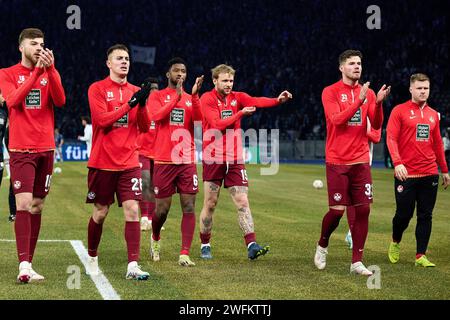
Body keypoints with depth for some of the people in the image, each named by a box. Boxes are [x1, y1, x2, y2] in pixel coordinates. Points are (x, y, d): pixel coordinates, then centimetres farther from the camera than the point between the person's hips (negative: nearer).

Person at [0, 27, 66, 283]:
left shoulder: (50, 73, 11)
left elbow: (60, 101, -6)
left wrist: (51, 70, -18)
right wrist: (36, 72, -19)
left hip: (46, 149, 4)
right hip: (21, 149, -4)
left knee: (37, 206, 6)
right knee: (24, 204, -14)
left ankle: (29, 263, 11)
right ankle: (24, 265, -18)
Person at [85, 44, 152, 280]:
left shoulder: (135, 91, 9)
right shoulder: (97, 89, -2)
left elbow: (144, 128, 4)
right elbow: (102, 119, -16)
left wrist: (142, 104, -13)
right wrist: (130, 104, -20)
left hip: (129, 162, 3)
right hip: (102, 161, -3)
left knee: (132, 211, -8)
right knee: (100, 212, 6)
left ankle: (133, 266, -11)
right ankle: (92, 259, 27)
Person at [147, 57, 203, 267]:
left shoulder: (190, 99, 13)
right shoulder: (157, 96, 5)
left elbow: (199, 118, -6)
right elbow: (156, 116, -15)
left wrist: (194, 94, -18)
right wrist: (177, 96, -19)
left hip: (187, 161, 3)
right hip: (164, 161, -3)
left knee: (189, 207, -6)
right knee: (162, 209, 3)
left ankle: (184, 254, -6)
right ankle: (155, 239, 32)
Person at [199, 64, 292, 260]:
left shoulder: (237, 97, 7)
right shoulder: (207, 99, -4)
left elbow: (257, 102, -12)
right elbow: (218, 124, -16)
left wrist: (278, 100, -30)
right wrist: (240, 113, -14)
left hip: (235, 160, 3)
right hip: (213, 159, -3)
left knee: (242, 202, -4)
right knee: (210, 204, 4)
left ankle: (251, 246, -10)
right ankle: (205, 245, 18)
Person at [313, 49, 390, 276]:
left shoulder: (368, 93, 10)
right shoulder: (330, 92, -3)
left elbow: (376, 125, 3)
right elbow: (336, 119, -17)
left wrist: (378, 103, -14)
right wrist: (359, 101, -23)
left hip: (361, 161, 4)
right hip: (337, 161, -4)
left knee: (363, 210, -2)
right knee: (337, 210, -6)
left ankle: (357, 261, 6)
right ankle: (322, 246, 23)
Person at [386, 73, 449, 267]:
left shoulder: (433, 115, 13)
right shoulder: (399, 111, -2)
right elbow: (391, 139, -9)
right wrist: (397, 163, -22)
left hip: (429, 174, 4)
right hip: (406, 174, -4)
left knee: (426, 216, 3)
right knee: (404, 214, 0)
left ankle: (420, 256, 7)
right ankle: (395, 243, 28)